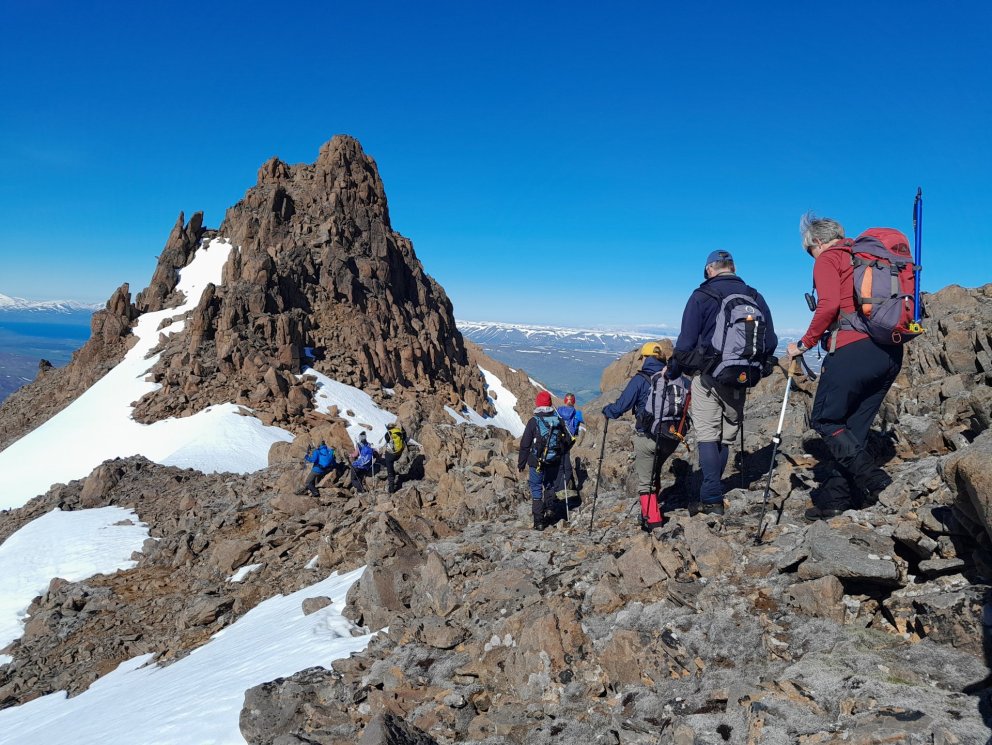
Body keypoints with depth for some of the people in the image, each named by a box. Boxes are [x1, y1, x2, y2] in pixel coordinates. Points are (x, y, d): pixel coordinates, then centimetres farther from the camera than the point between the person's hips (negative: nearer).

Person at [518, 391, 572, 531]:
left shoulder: (533, 421, -12)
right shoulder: (559, 420, -2)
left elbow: (525, 444, -8)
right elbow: (568, 440, 6)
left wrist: (521, 463, 1)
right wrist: (562, 455, 22)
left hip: (537, 462, -3)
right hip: (554, 462, 3)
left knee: (536, 489, 7)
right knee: (550, 485, 24)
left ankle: (539, 521, 5)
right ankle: (550, 509, 10)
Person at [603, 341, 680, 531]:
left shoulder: (640, 379, -10)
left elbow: (620, 406, -11)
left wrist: (606, 410, 10)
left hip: (647, 438, -5)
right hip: (671, 439, 5)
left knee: (645, 482, 5)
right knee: (654, 473, 27)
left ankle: (653, 520, -2)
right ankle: (652, 510, 34)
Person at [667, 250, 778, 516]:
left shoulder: (702, 296, -7)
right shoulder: (756, 297, 7)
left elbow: (686, 342, -9)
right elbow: (770, 342, 8)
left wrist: (672, 371, 5)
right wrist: (755, 369, 22)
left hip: (708, 378, -4)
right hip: (742, 380, 4)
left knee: (708, 436, 0)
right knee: (726, 437, 13)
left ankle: (712, 499, -7)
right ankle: (711, 491, 20)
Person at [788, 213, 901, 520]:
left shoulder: (827, 259, 2)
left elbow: (829, 305, -15)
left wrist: (804, 344, -5)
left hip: (854, 348, -8)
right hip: (891, 352, 8)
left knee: (824, 419, 3)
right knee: (854, 427, 12)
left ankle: (872, 479, -8)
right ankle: (834, 496, 14)